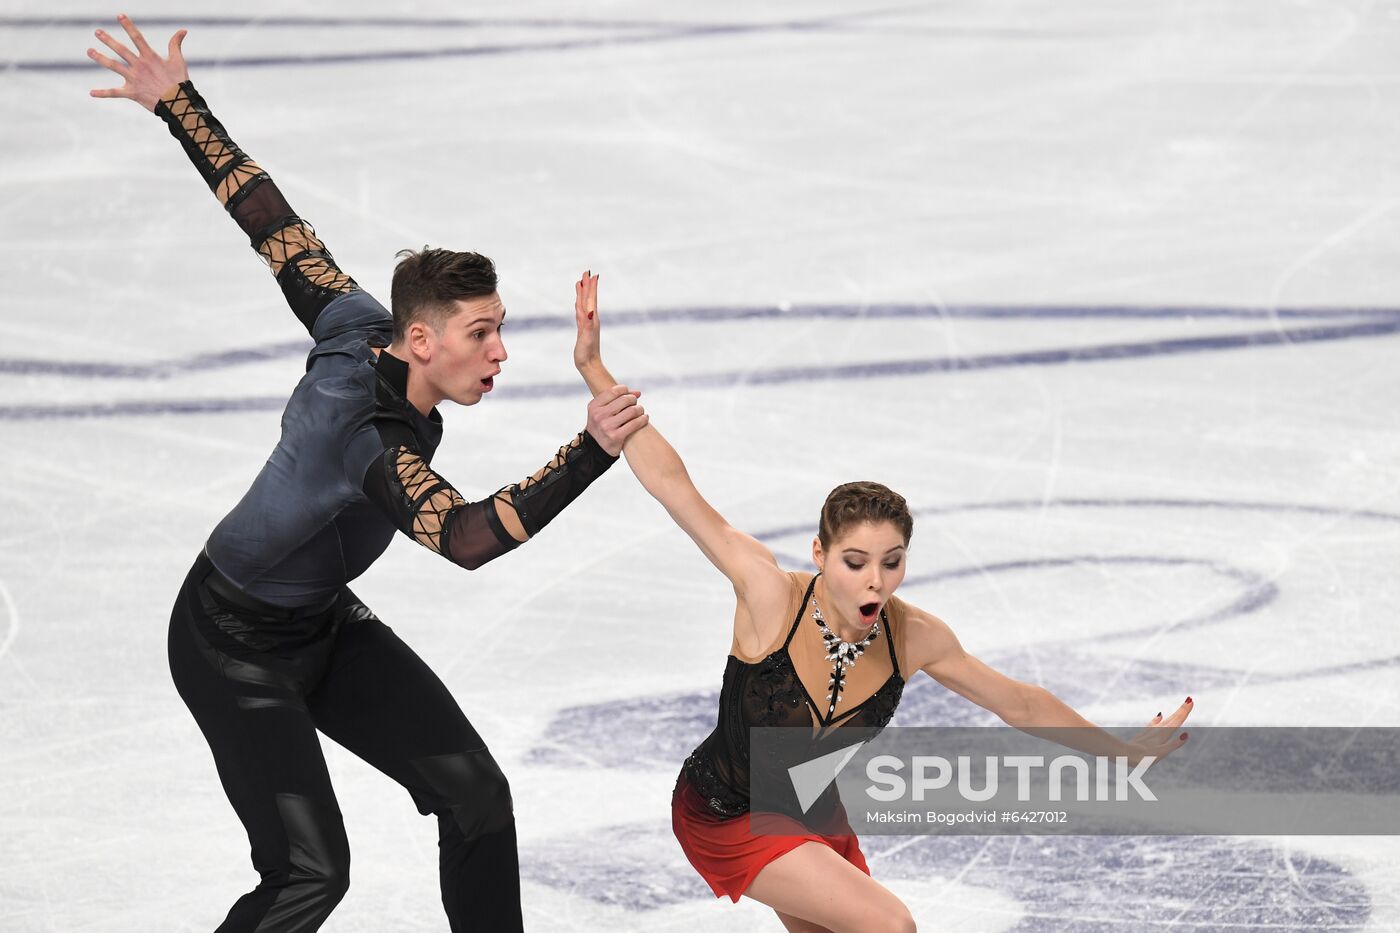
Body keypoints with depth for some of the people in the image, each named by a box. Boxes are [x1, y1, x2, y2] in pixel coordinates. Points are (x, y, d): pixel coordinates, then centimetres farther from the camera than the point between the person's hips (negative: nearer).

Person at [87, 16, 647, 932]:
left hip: (326, 623, 9)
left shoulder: (358, 330, -15)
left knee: (476, 791, 1)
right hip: (235, 646, -9)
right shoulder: (373, 442, -37)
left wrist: (180, 105, -3)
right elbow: (470, 536, -53)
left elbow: (271, 220, -10)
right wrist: (591, 452, -61)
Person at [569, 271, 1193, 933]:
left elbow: (1019, 703, -1)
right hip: (726, 820, -6)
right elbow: (670, 482, -33)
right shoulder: (771, 596, -30)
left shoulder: (913, 638, -18)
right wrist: (594, 368, -37)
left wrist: (1125, 752, 7)